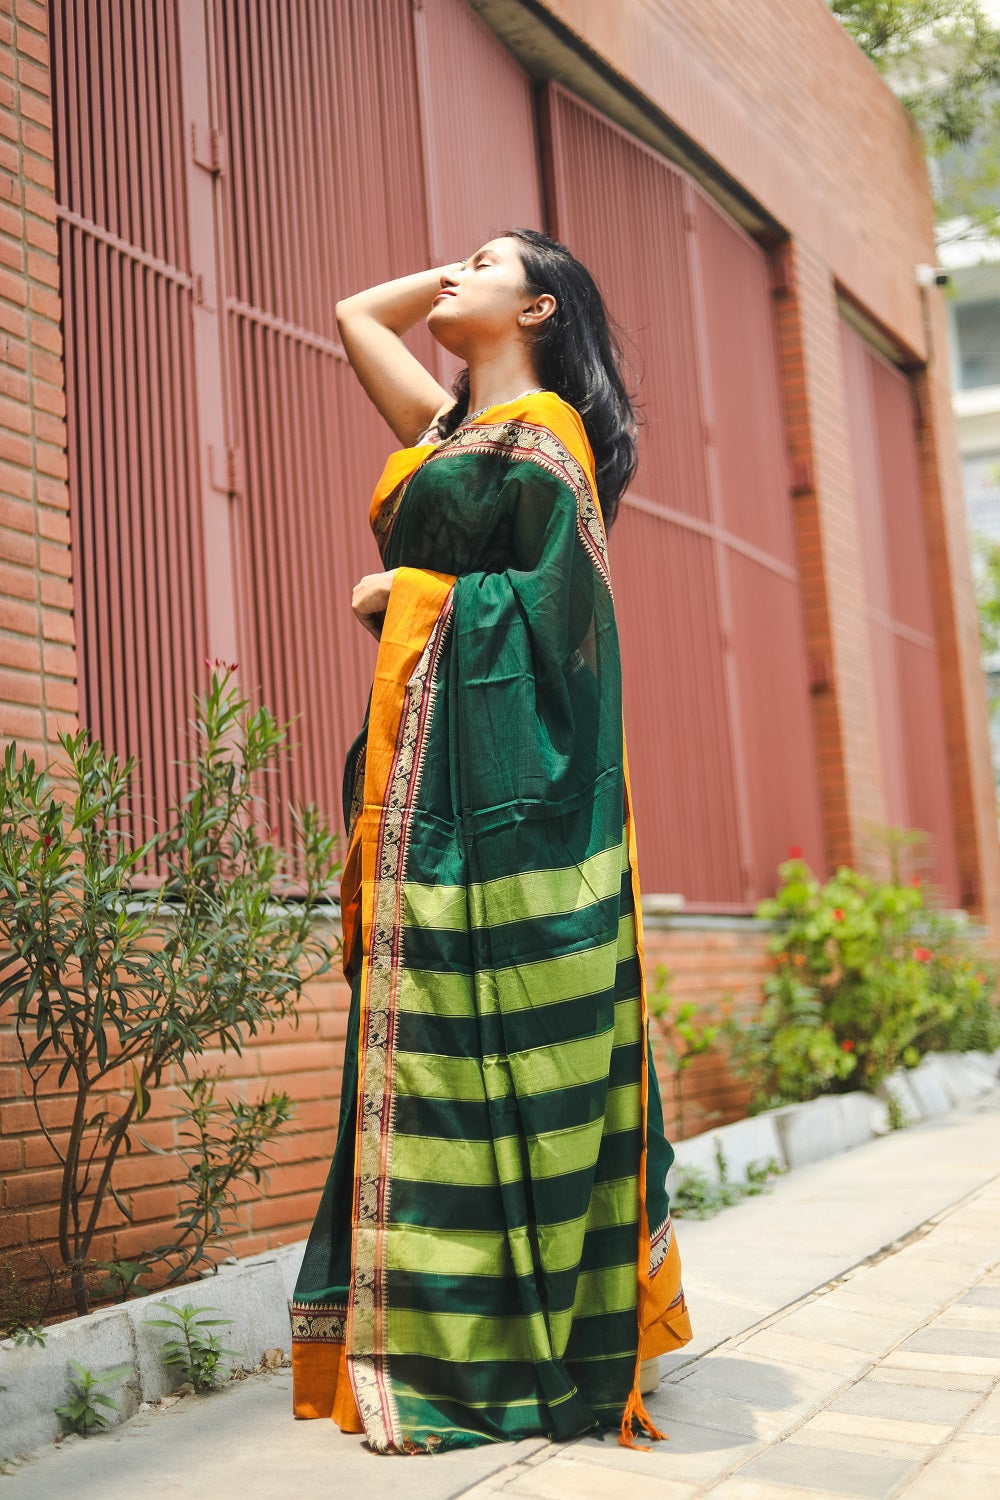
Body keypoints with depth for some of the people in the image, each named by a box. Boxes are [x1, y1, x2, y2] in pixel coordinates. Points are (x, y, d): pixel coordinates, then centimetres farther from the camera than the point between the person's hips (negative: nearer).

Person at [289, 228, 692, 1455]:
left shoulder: (543, 429, -1)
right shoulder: (452, 427, 23)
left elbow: (564, 595, -13)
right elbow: (356, 312, 34)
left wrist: (413, 594, -5)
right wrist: (461, 274, 26)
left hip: (504, 767, -8)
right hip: (432, 761, 8)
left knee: (498, 1033, -9)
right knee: (438, 1029, 4)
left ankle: (509, 1353, -5)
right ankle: (444, 1331, 9)